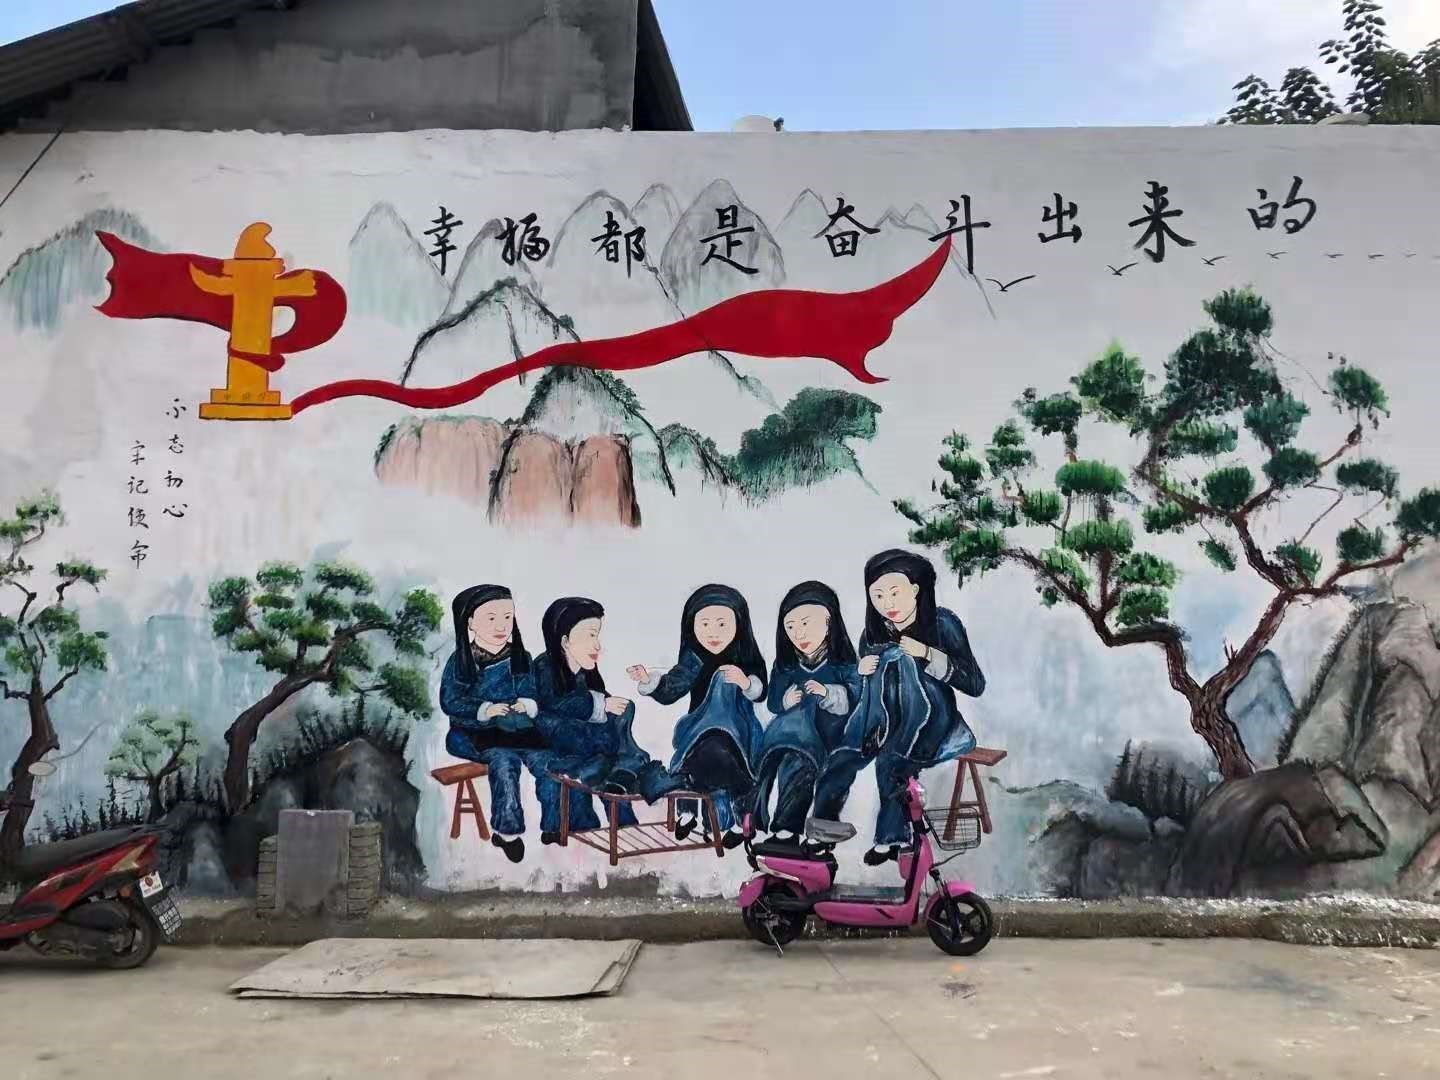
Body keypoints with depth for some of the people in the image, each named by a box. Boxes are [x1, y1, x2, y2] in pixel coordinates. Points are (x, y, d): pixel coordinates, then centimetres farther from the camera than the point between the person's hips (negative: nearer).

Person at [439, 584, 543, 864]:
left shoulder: (521, 658, 10)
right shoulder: (461, 661, -2)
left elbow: (531, 693, 13)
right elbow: (450, 701, -5)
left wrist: (527, 704, -11)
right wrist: (484, 710, -19)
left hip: (515, 728, 3)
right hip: (471, 732, -3)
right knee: (504, 759, -31)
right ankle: (508, 830, -20)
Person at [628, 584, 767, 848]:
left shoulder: (745, 658, -5)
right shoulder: (695, 661, -5)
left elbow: (761, 691, -13)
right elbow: (670, 688, -9)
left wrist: (746, 682, -34)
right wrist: (648, 680, -27)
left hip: (737, 730, -1)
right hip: (700, 731, 1)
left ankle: (738, 821, 12)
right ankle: (686, 813, 16)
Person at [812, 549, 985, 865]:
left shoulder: (942, 623, -5)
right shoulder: (873, 634, 6)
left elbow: (976, 685, -9)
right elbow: (863, 696, 13)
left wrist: (928, 654, -21)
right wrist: (862, 673, -10)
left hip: (930, 721, -3)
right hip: (887, 721, 3)